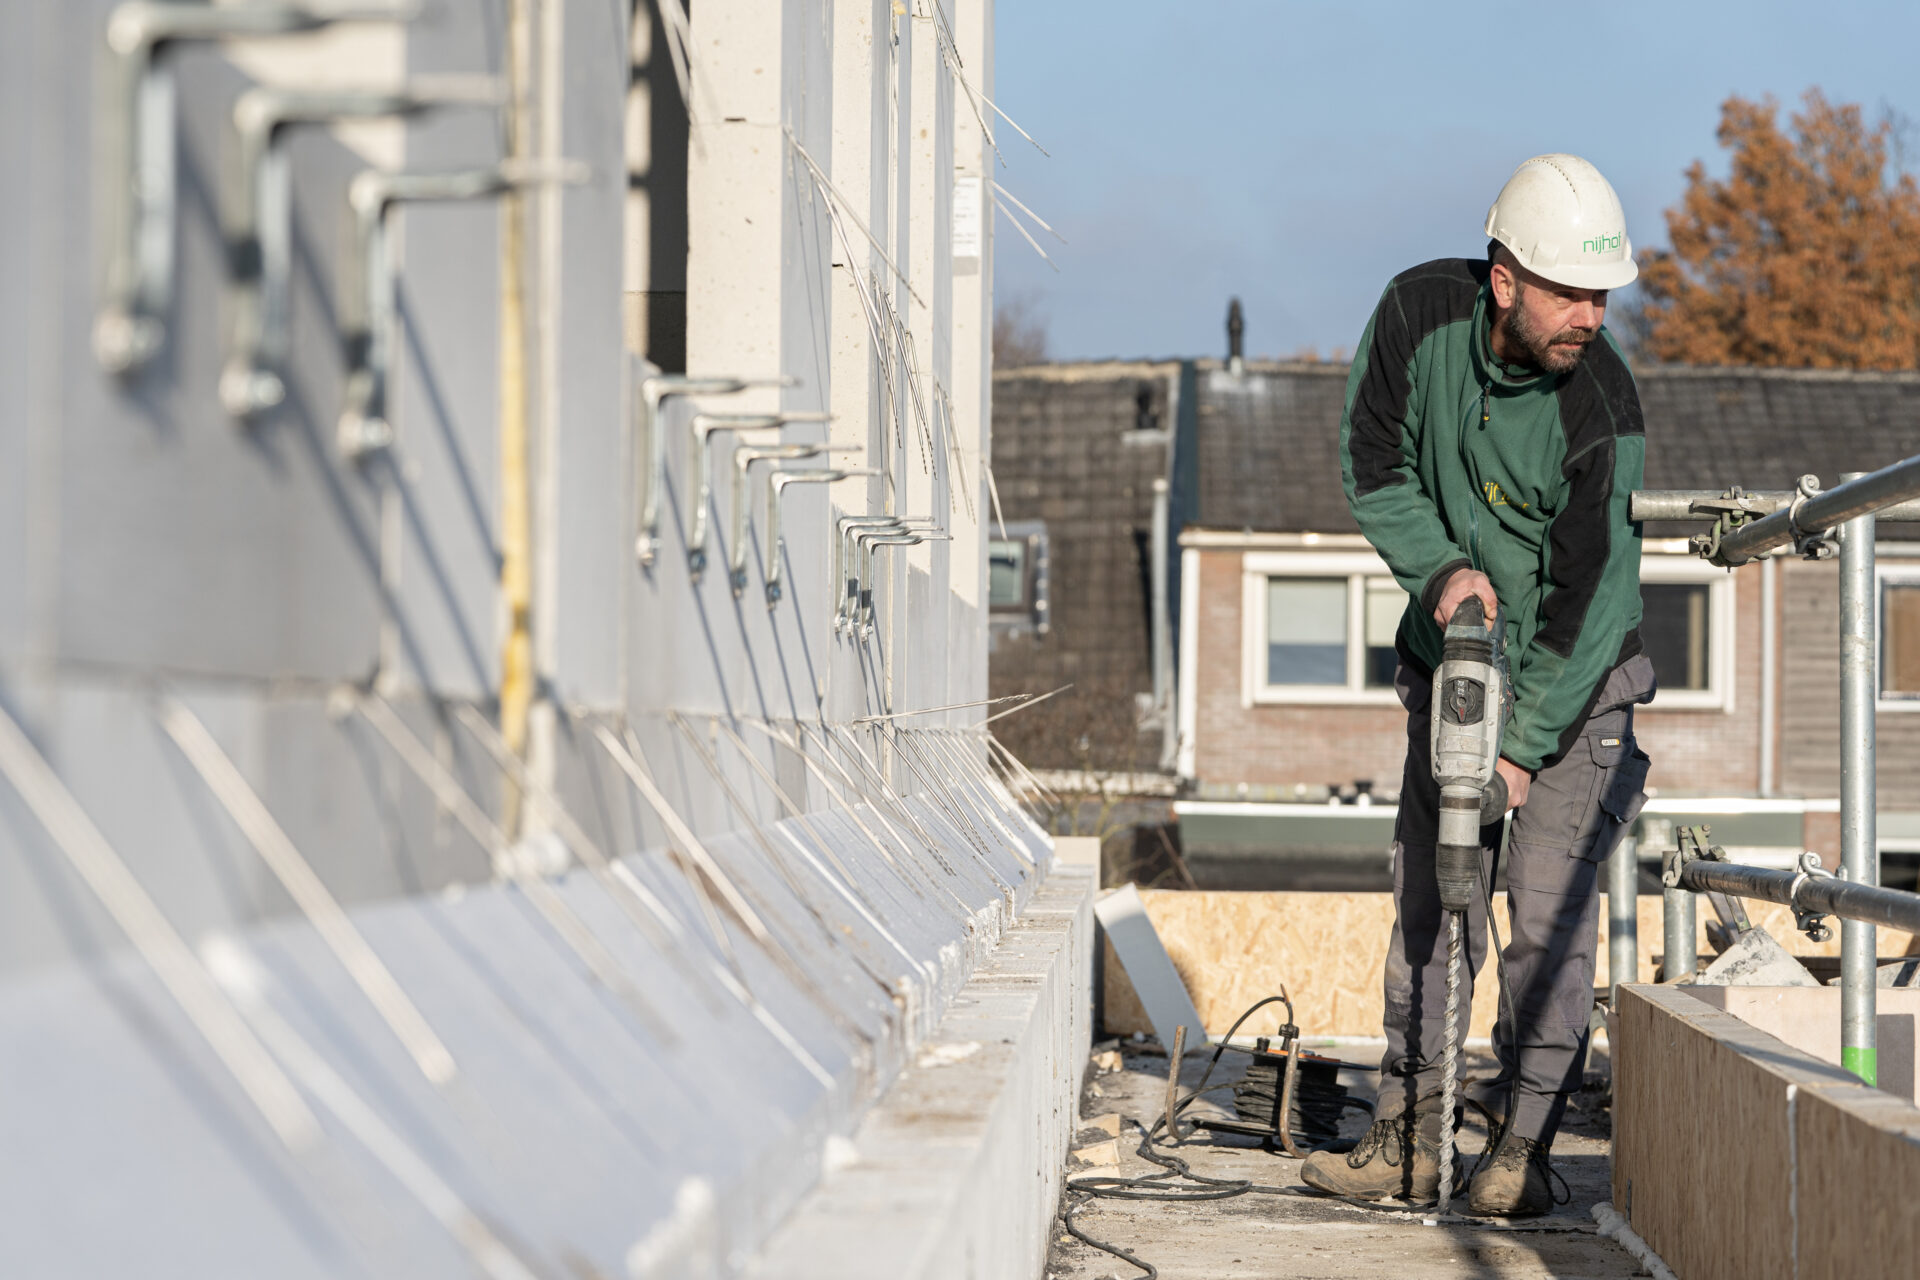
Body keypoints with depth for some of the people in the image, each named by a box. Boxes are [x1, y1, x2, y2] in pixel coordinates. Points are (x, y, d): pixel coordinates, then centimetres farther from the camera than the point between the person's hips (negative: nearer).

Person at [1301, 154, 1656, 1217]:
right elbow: (1373, 462, -2)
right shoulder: (1421, 313, -14)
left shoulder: (1601, 412, -25)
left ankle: (1525, 1147, -1)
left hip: (1571, 687, -4)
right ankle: (1408, 1137, 10)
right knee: (1429, 901, 4)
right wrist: (1439, 568, -18)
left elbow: (1592, 598, -22)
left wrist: (1522, 746, -23)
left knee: (1549, 917, -9)